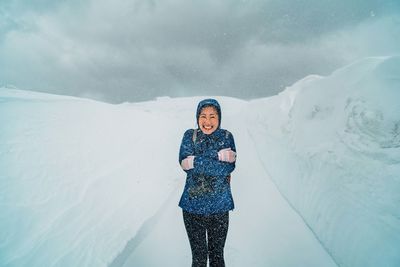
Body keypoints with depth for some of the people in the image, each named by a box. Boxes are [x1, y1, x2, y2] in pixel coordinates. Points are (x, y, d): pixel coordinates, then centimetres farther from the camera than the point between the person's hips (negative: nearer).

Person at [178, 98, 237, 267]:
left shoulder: (227, 136, 1)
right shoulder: (190, 136, 1)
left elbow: (229, 166, -11)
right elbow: (184, 162, -14)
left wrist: (195, 161, -16)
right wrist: (219, 155, -17)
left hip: (219, 205, 0)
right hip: (193, 205, 0)